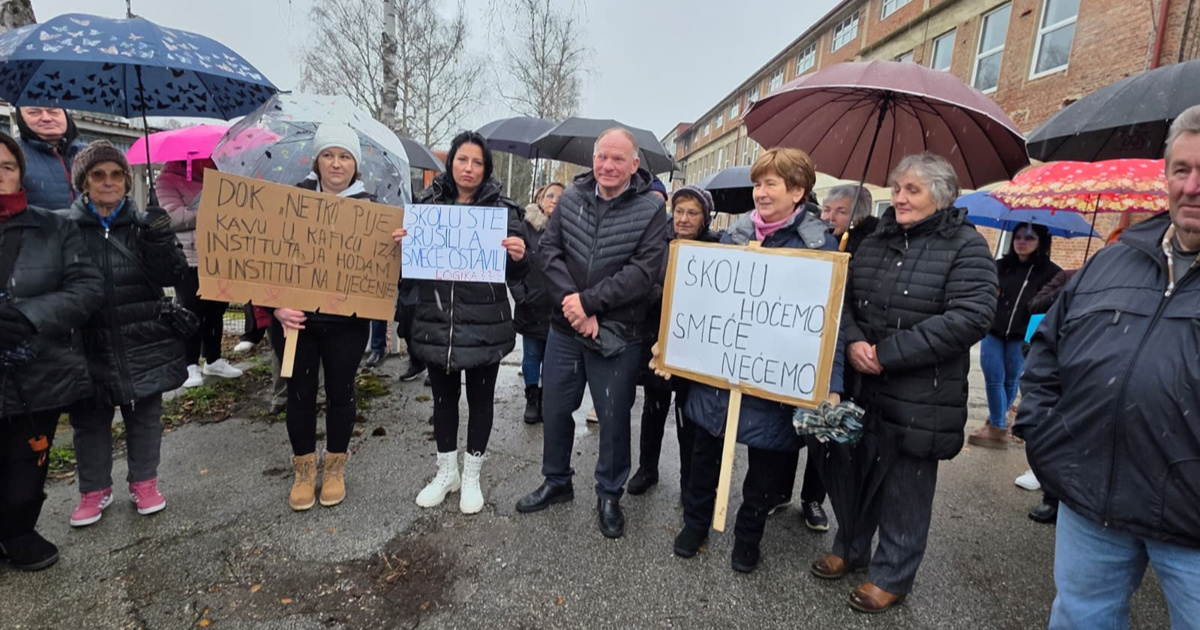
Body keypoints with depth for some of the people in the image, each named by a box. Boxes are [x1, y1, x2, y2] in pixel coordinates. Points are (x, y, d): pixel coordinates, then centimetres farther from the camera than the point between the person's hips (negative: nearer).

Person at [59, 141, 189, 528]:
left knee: (144, 417, 13)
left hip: (143, 344, 0)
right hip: (87, 348, 0)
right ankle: (94, 489, 32)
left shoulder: (144, 223, 1)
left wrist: (160, 239, -22)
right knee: (89, 421, 14)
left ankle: (144, 481, 30)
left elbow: (173, 276, -7)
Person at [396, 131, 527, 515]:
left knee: (480, 398, 11)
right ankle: (446, 472, 35)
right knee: (443, 396, 15)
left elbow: (515, 275, -1)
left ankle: (471, 476, 30)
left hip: (484, 325, -2)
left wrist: (518, 257, -23)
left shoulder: (502, 209, -3)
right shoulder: (428, 204, 4)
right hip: (436, 322, 2)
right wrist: (402, 244, -11)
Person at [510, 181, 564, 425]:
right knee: (531, 355, 11)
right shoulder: (526, 226, -2)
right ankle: (532, 399, 26)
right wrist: (519, 293, -6)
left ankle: (546, 400, 25)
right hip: (531, 305, 0)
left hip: (557, 307, 1)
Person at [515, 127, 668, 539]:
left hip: (617, 335, -3)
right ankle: (556, 483, 39)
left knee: (613, 418, 9)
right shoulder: (572, 196, 2)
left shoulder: (651, 208, -8)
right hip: (564, 328, 4)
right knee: (554, 409, 16)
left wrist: (588, 300, -20)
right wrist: (570, 302, -17)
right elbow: (550, 249, -3)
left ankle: (609, 495, 32)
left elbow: (645, 271, -16)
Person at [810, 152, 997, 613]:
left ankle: (893, 575, 29)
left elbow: (970, 317, -19)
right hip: (864, 386, 5)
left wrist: (887, 353, -21)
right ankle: (850, 549, 39)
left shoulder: (966, 247, -8)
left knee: (906, 489, 9)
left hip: (921, 397, -5)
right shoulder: (876, 241, 10)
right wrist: (852, 343, -12)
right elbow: (844, 298, 9)